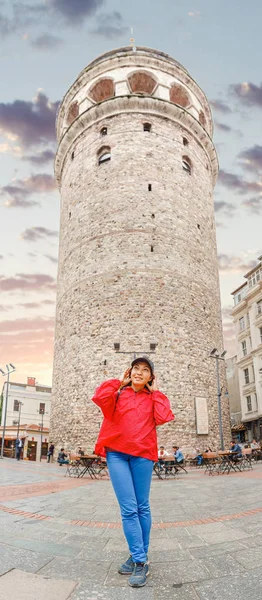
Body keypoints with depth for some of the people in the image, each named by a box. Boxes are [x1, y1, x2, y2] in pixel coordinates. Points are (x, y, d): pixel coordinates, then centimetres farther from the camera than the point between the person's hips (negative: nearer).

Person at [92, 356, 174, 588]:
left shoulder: (154, 398, 12)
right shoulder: (118, 393, 9)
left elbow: (163, 418, -7)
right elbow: (100, 398, -12)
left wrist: (155, 392, 1)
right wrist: (120, 383, 0)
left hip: (142, 453, 1)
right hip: (117, 452, -1)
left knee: (142, 507, 7)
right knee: (128, 508, -5)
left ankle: (139, 558, 22)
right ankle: (139, 561, 4)